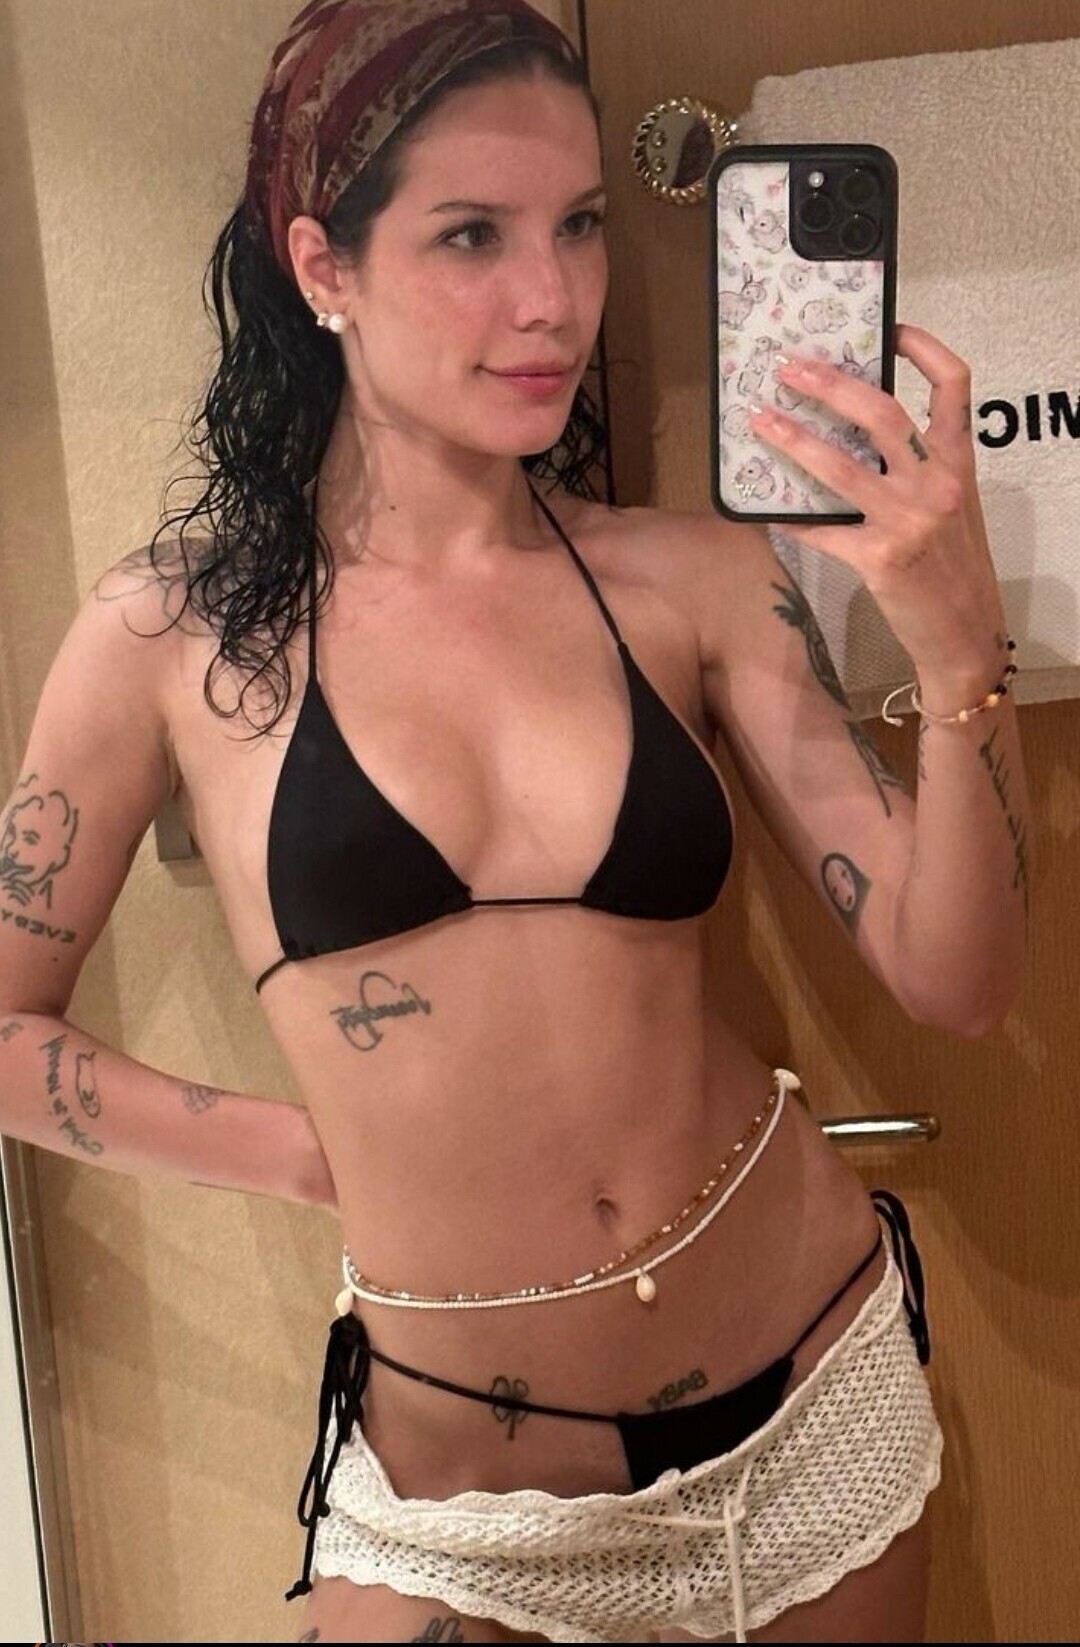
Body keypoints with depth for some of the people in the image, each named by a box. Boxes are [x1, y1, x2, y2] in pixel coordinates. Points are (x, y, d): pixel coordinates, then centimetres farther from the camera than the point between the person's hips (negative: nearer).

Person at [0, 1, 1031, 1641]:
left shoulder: (695, 579, -6)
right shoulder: (181, 627, -9)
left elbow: (953, 980, -8)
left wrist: (958, 643, -22)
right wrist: (313, 1152, -4)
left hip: (812, 1395, 3)